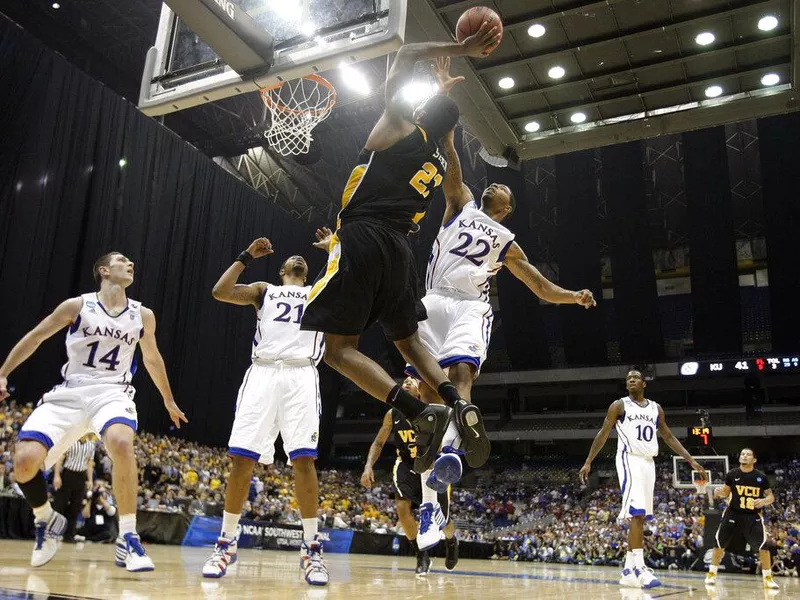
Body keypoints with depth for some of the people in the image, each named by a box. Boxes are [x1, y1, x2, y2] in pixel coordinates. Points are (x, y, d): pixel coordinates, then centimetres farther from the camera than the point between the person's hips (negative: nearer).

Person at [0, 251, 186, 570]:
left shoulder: (143, 316, 7)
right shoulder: (77, 305, 0)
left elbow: (152, 358, 22)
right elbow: (35, 337, 9)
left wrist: (169, 401, 30)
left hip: (112, 392, 0)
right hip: (68, 392, 0)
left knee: (122, 444, -34)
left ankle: (127, 539, -23)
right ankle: (48, 521, 14)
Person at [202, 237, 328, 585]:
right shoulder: (264, 290, 24)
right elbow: (220, 292, 8)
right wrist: (247, 256, 12)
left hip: (301, 377, 0)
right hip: (263, 374, 1)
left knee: (304, 460, -11)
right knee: (241, 459, -6)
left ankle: (311, 549, -5)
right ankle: (226, 544, 7)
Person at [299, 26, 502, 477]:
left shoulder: (401, 127, 2)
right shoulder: (441, 164, 17)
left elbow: (406, 55, 8)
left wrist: (462, 48, 12)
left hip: (362, 241, -7)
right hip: (399, 249, 7)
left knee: (340, 349, -6)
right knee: (409, 342, 20)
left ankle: (421, 413, -21)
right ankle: (460, 405, -2)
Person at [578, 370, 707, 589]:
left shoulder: (656, 408, 14)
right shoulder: (619, 405, 0)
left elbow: (669, 437, 19)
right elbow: (603, 433, 0)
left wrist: (691, 461, 12)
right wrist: (588, 461, -6)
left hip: (648, 463, 6)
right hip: (629, 460, -6)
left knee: (639, 516, 7)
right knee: (636, 514, -17)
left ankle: (628, 570, 13)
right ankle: (639, 568, -17)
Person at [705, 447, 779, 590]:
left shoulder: (761, 477, -6)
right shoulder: (732, 474, -4)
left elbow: (771, 496, 3)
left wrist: (764, 501, -19)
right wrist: (719, 493, -12)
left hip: (753, 516, -1)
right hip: (733, 513, 1)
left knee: (763, 546, -8)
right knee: (720, 543, 1)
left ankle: (768, 578, 11)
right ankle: (711, 574, 15)